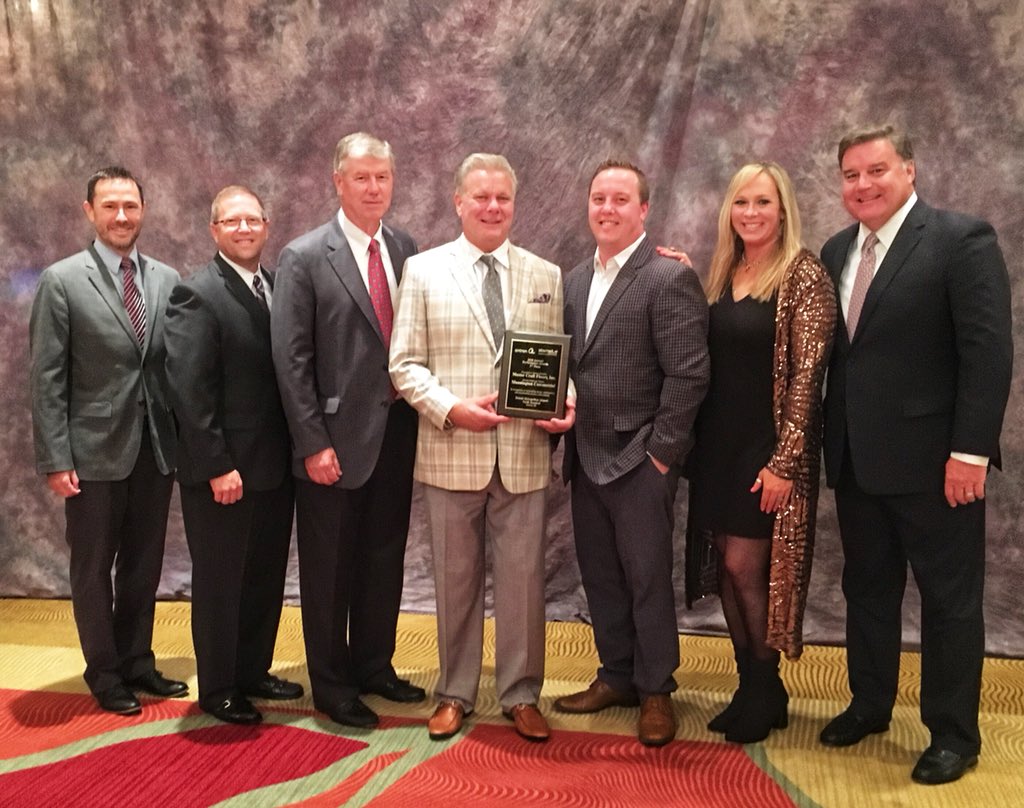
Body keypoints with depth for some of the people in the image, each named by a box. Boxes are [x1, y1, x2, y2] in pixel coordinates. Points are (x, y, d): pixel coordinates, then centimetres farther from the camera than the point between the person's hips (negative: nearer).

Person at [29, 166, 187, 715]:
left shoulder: (166, 279, 6)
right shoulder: (62, 281, -5)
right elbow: (46, 378, -7)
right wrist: (55, 459, -11)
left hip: (156, 448, 4)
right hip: (95, 449, -3)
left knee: (144, 566, 14)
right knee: (93, 569, 10)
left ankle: (137, 663, 31)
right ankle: (105, 674, 26)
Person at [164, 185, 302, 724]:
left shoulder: (280, 288, 8)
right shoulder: (196, 295, -11)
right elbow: (190, 391, -16)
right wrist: (217, 466, -18)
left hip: (275, 464, 6)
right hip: (223, 471, -6)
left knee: (266, 575, 16)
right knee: (219, 580, 8)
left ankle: (253, 671, 33)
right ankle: (217, 689, 24)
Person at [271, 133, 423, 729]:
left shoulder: (406, 249, 7)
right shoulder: (305, 257, -8)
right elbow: (292, 359, -10)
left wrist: (424, 414, 2)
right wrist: (313, 443, -14)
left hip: (397, 431, 5)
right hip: (337, 437, -5)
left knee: (384, 560, 16)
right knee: (330, 567, 8)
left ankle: (374, 665, 33)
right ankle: (331, 684, 23)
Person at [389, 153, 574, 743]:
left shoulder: (546, 275, 8)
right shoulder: (424, 271, 2)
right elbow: (406, 364, -1)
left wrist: (565, 404, -11)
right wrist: (451, 409, -16)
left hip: (525, 455, 1)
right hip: (451, 452, -1)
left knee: (523, 578, 8)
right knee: (456, 579, 12)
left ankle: (522, 695, 24)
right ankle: (456, 694, 28)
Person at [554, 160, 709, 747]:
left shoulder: (670, 279, -11)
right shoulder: (576, 280, 11)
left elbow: (688, 374, -15)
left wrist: (661, 451, -15)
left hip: (640, 459, -7)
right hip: (587, 456, 7)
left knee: (648, 578, 4)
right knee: (600, 576, 15)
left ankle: (656, 691, 21)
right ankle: (618, 676, 31)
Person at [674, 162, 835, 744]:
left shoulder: (805, 276, -11)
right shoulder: (724, 274, 10)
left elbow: (807, 374, -15)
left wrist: (784, 461, -19)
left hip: (769, 449, -7)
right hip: (720, 444, 7)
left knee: (744, 566, -3)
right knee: (727, 567, 10)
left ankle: (767, 693, 19)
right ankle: (751, 688, 26)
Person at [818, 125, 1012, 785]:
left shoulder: (962, 239, -9)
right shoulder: (837, 251, 11)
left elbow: (989, 351, -14)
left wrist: (970, 451, -18)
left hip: (932, 459, -6)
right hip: (856, 458, 6)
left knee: (950, 597, 7)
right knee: (867, 588, 17)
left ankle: (954, 734, 20)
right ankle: (869, 705, 33)